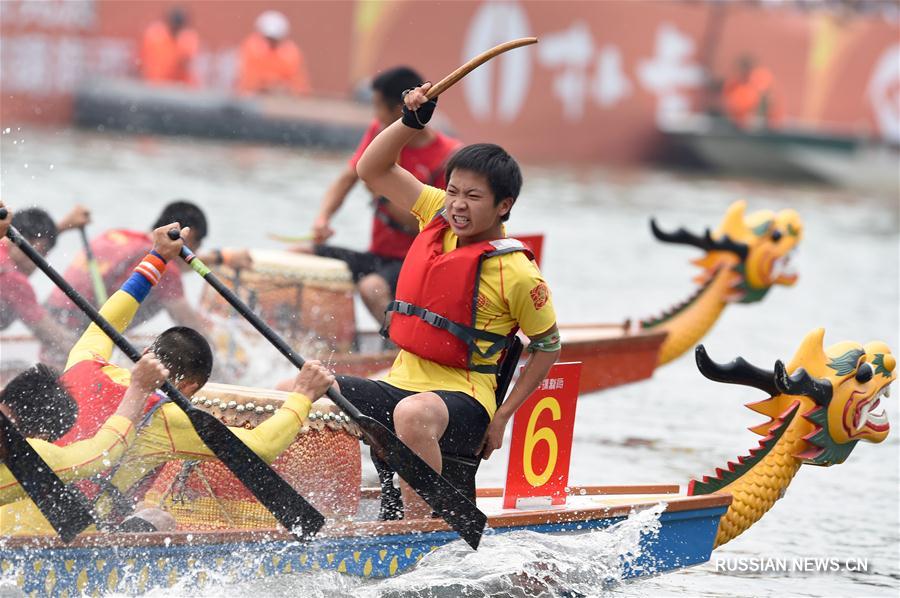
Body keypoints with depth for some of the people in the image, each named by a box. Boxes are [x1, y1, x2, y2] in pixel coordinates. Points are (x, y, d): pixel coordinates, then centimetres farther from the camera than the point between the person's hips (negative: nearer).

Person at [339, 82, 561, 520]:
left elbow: (549, 344, -1)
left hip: (463, 398, -7)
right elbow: (372, 170, 15)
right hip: (401, 383, 7)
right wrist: (411, 121, 0)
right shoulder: (437, 215, 7)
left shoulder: (516, 273, -11)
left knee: (413, 414, -43)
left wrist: (502, 417, -5)